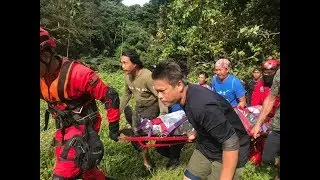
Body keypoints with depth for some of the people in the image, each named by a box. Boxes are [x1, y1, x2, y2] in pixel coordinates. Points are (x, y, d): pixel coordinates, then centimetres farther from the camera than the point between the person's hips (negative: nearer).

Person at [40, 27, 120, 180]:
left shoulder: (77, 73, -26)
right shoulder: (42, 74, -6)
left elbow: (110, 96, -19)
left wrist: (113, 127, -11)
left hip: (83, 126, -7)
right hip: (62, 128, 7)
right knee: (80, 167, 18)